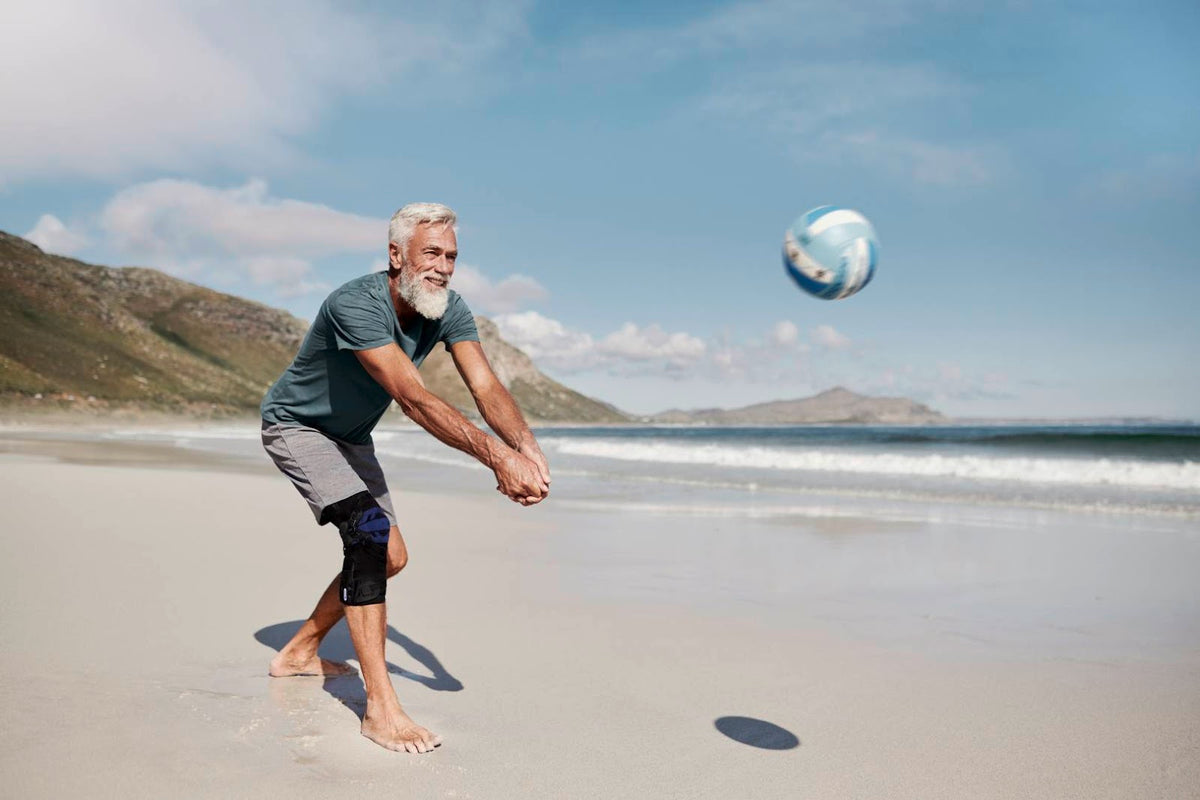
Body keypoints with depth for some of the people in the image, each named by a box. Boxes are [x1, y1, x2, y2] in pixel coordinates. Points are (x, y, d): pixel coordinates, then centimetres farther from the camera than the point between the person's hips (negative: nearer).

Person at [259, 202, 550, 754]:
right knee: (368, 530, -26)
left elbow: (486, 386, -27)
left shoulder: (448, 310, -14)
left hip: (350, 437, 8)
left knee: (389, 556, 11)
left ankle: (299, 652, 30)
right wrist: (497, 457, -56)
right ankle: (381, 708, -23)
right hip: (296, 426, -8)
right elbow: (413, 398, -47)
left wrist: (527, 447, -47)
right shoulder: (355, 305, -35)